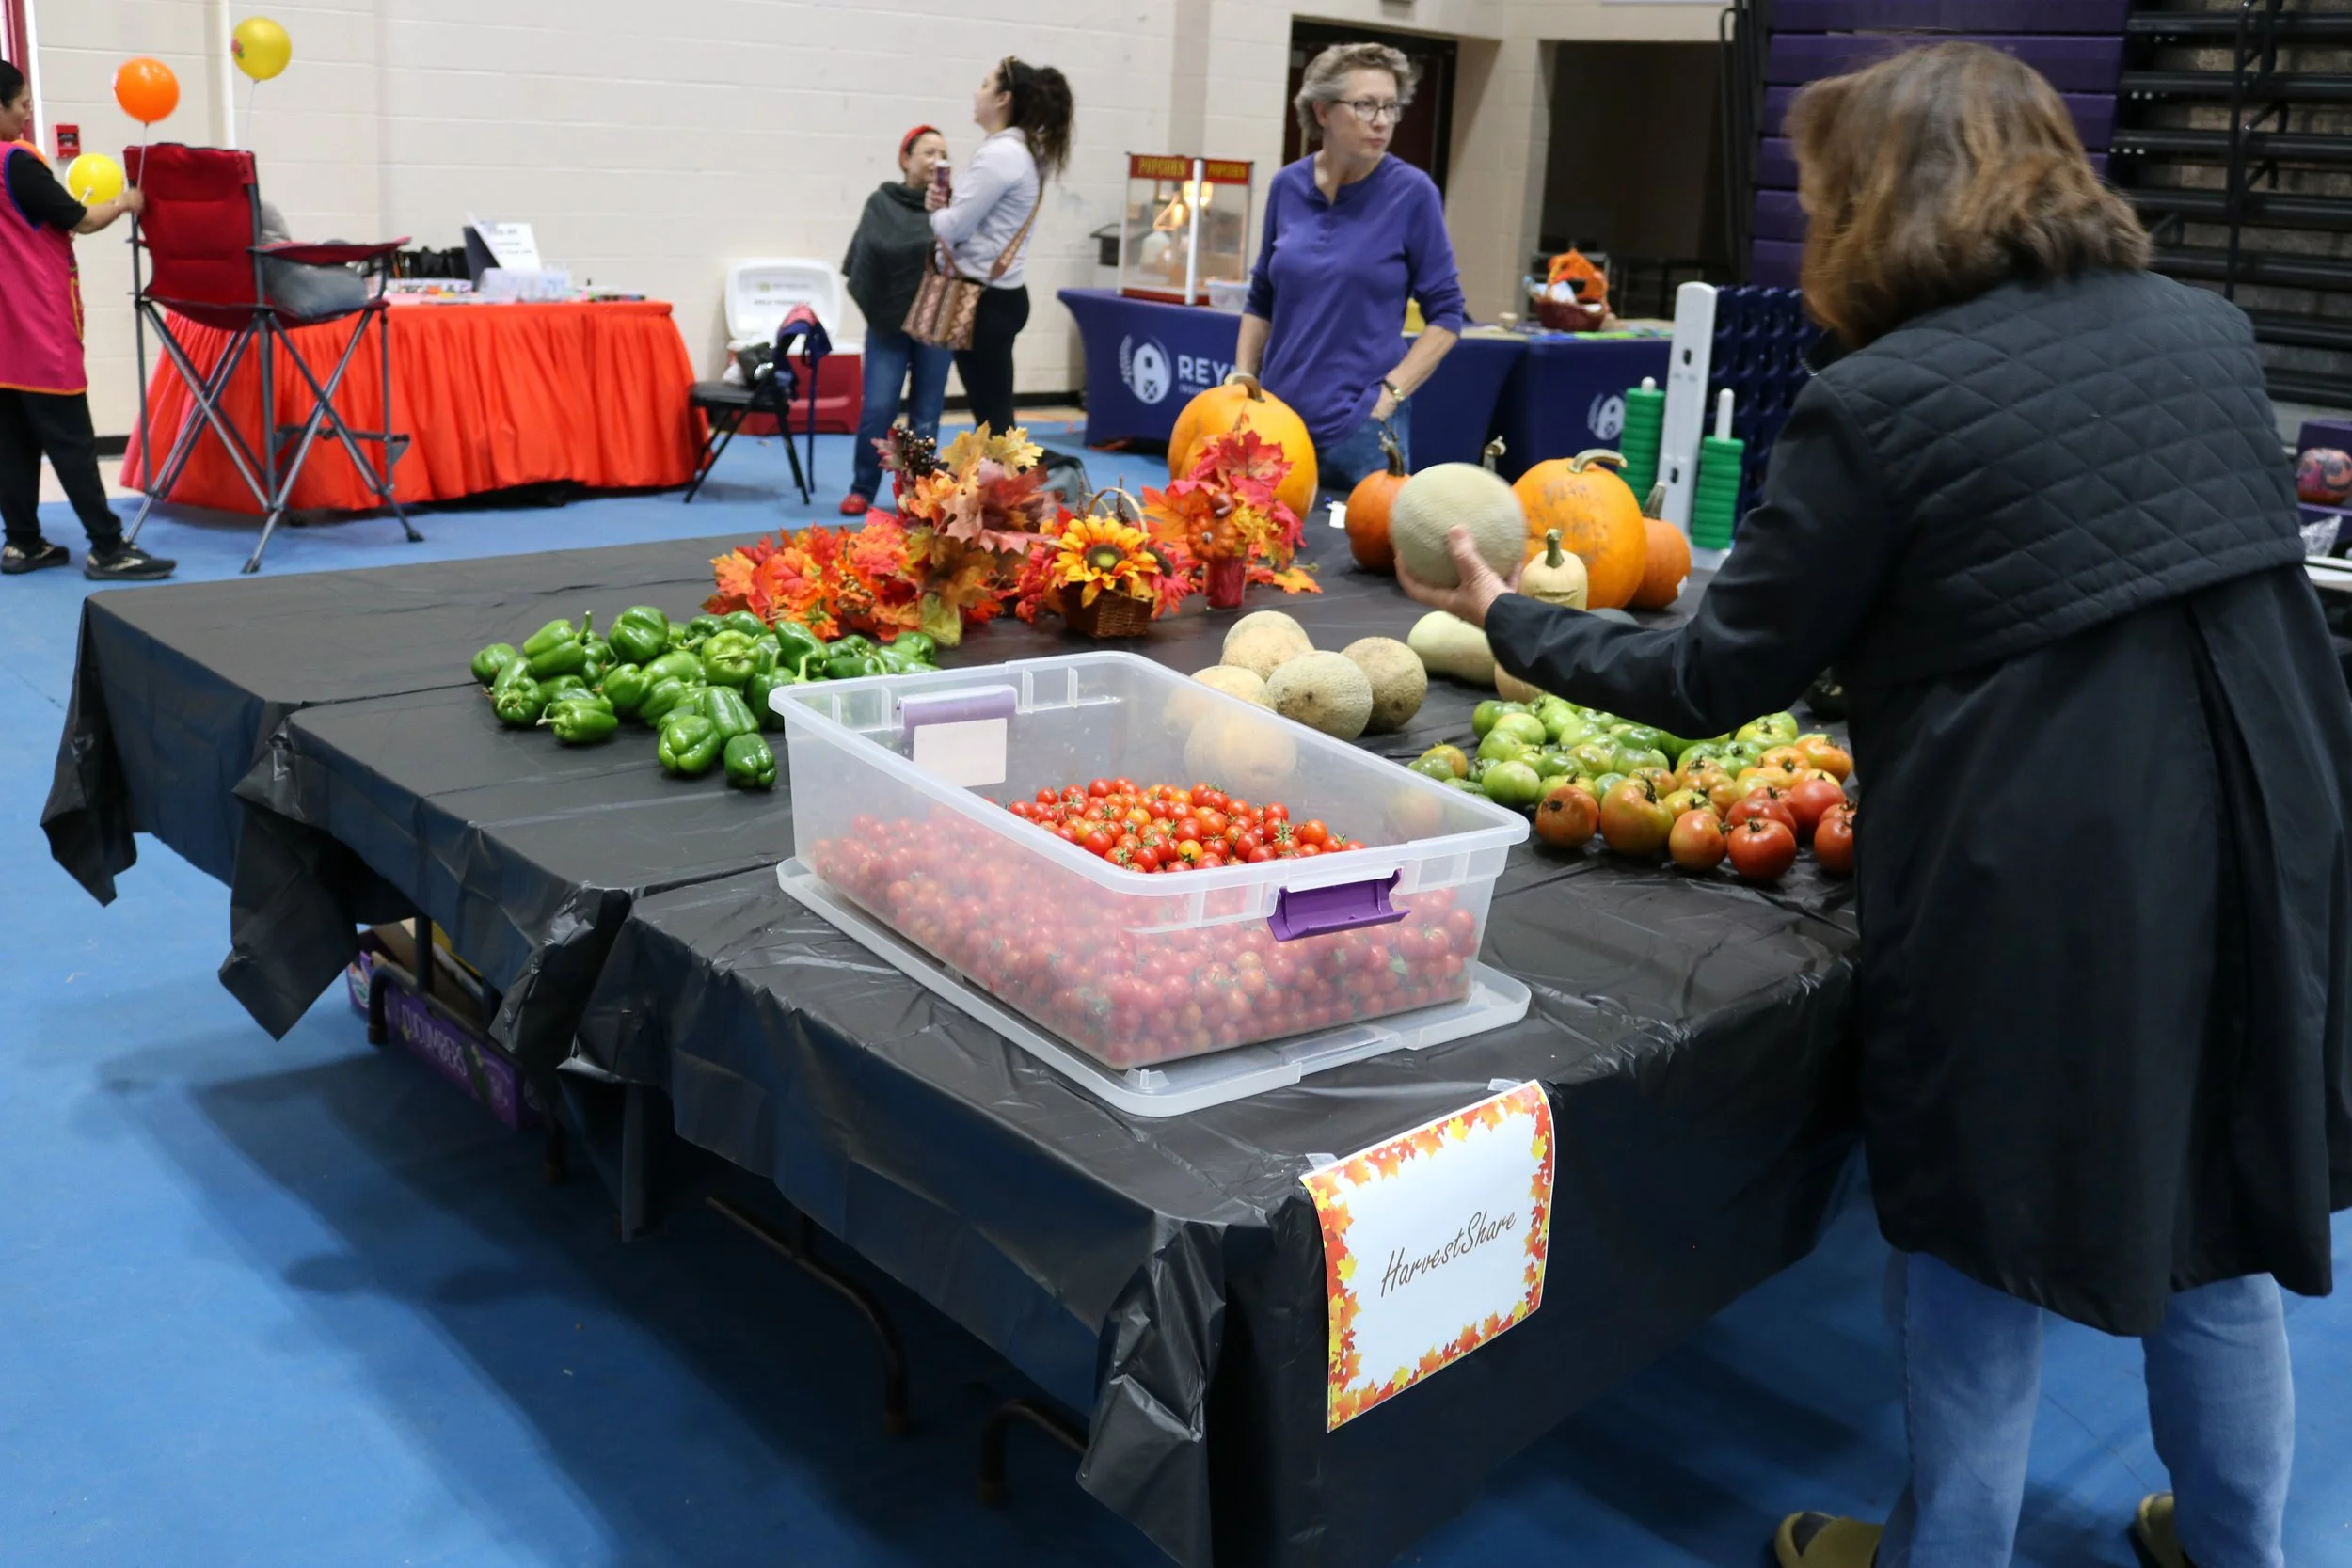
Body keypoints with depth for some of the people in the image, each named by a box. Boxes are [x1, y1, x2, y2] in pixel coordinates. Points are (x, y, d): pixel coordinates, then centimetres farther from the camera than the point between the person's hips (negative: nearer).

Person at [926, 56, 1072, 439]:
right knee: (994, 414, 12)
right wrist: (948, 205, 1)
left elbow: (953, 228, -17)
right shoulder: (1022, 150, 14)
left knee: (991, 417, -7)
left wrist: (937, 210, 5)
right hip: (1000, 293, 10)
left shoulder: (999, 155, -16)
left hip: (986, 299, -10)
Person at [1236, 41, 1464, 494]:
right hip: (1279, 417, 4)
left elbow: (1445, 314, -3)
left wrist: (1391, 393, -11)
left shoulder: (1412, 193, -6)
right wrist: (1243, 382, 5)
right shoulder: (1287, 186, 5)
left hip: (1361, 426, -3)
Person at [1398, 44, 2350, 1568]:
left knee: (1985, 1228, 13)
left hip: (2035, 883, -6)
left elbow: (1719, 680, -7)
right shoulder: (2208, 331, 6)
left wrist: (1509, 620, 6)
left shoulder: (1876, 403, -13)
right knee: (2214, 1214, 22)